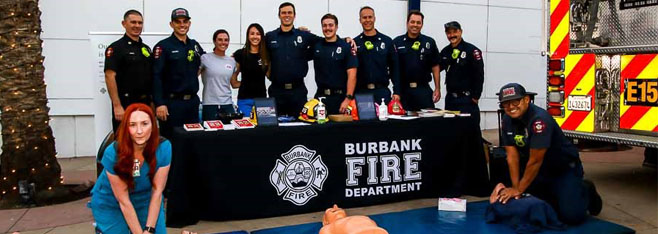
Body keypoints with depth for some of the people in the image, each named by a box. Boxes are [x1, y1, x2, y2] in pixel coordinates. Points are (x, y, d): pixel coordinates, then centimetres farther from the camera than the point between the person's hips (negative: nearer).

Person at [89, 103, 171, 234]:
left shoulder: (163, 147, -25)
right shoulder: (112, 153, -29)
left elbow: (157, 192, -17)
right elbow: (123, 201, -23)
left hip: (145, 199, 2)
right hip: (110, 202, -1)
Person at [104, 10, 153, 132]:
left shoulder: (146, 48, 14)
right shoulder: (116, 48, -6)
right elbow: (110, 77, -14)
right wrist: (117, 106, -20)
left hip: (145, 103, 6)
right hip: (125, 104, -6)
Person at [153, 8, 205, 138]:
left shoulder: (195, 45, 11)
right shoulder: (163, 46, -6)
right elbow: (156, 77, -13)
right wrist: (159, 103, -20)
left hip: (193, 102, 6)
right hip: (172, 102, -5)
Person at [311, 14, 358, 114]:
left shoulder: (346, 47, -3)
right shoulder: (316, 45, 9)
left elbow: (352, 75, -8)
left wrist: (348, 99, -16)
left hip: (340, 98, -3)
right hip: (320, 96, 3)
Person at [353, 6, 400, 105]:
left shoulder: (387, 41, 6)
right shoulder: (355, 42, 5)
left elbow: (395, 67, 6)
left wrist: (396, 92, 0)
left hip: (382, 92, 1)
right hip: (360, 92, 0)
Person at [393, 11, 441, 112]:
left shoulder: (429, 42, 7)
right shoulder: (397, 42, 3)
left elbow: (435, 67, 8)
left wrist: (437, 88, 2)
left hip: (424, 89, 1)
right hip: (403, 89, -1)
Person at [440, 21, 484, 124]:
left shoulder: (472, 51, -8)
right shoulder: (445, 51, 9)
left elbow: (479, 75, -10)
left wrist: (475, 97, -11)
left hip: (467, 99, -6)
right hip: (450, 98, 6)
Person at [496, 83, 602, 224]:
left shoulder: (539, 119, -29)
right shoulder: (507, 120, -7)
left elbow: (535, 161, -27)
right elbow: (512, 156, -6)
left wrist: (519, 189, -21)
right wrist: (515, 187, -12)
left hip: (564, 169, -6)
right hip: (539, 171, 6)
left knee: (571, 215, -18)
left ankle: (585, 191, 15)